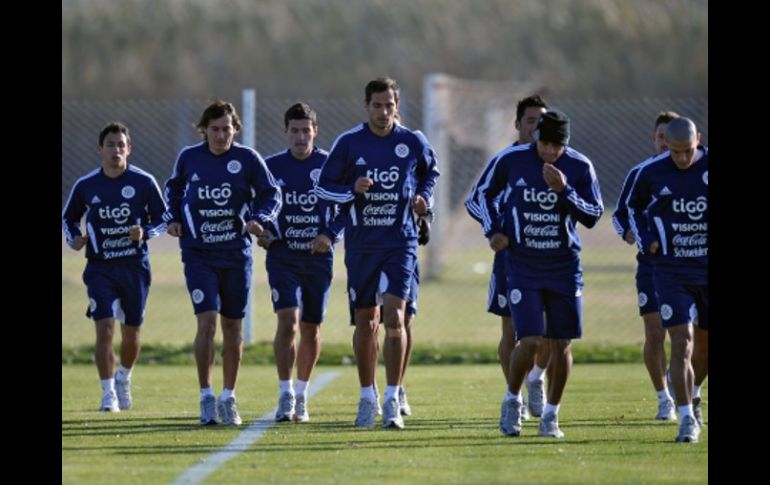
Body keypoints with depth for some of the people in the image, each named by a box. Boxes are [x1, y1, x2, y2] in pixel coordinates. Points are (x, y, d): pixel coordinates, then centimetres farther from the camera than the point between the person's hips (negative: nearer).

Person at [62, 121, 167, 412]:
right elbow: (69, 218, 15)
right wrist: (73, 238, -5)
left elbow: (162, 218, 3)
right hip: (100, 268, 0)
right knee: (104, 328, -13)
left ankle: (124, 378, 38)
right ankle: (108, 394, -6)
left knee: (131, 332, 9)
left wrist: (145, 233, -17)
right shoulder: (86, 186, 1)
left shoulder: (144, 182, -4)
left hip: (135, 266, 0)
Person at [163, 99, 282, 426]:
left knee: (232, 326, 8)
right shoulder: (188, 158, 1)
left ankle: (228, 398, 21)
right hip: (199, 254, -1)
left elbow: (271, 194, 2)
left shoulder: (247, 159, -3)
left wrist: (259, 218, -16)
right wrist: (173, 217, 2)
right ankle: (206, 397, -6)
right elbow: (174, 188, 18)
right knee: (207, 321, -15)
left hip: (236, 253, 1)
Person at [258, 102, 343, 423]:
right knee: (288, 320, -18)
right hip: (282, 256, -1)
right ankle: (285, 395, -13)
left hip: (318, 256, 1)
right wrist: (264, 231, -8)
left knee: (311, 329, 8)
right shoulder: (271, 166, 2)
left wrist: (331, 235, -9)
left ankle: (301, 395, 24)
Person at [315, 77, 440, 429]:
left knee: (394, 318, -14)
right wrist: (352, 190, -14)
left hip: (400, 242, -1)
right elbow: (323, 187, 4)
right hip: (361, 244, 1)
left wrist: (425, 197, 3)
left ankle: (392, 400, -11)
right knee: (365, 322, 8)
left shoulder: (412, 143, 1)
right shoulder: (348, 143, -1)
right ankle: (367, 398, 20)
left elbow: (431, 172, 21)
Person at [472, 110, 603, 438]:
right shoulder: (511, 160, -7)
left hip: (564, 266, 2)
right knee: (529, 341, -12)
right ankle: (512, 400, 14)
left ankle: (551, 415, 17)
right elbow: (485, 193, 10)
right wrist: (493, 231, -2)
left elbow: (593, 216, -5)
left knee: (561, 344, 2)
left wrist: (564, 190, -19)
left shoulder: (579, 167, -5)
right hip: (522, 266, -2)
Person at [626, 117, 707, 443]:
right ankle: (687, 419, -11)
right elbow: (634, 207, 16)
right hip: (671, 271, -1)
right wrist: (646, 241, 2)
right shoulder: (651, 173, -3)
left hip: (709, 269, 1)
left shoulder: (709, 166, -5)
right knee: (681, 341, -11)